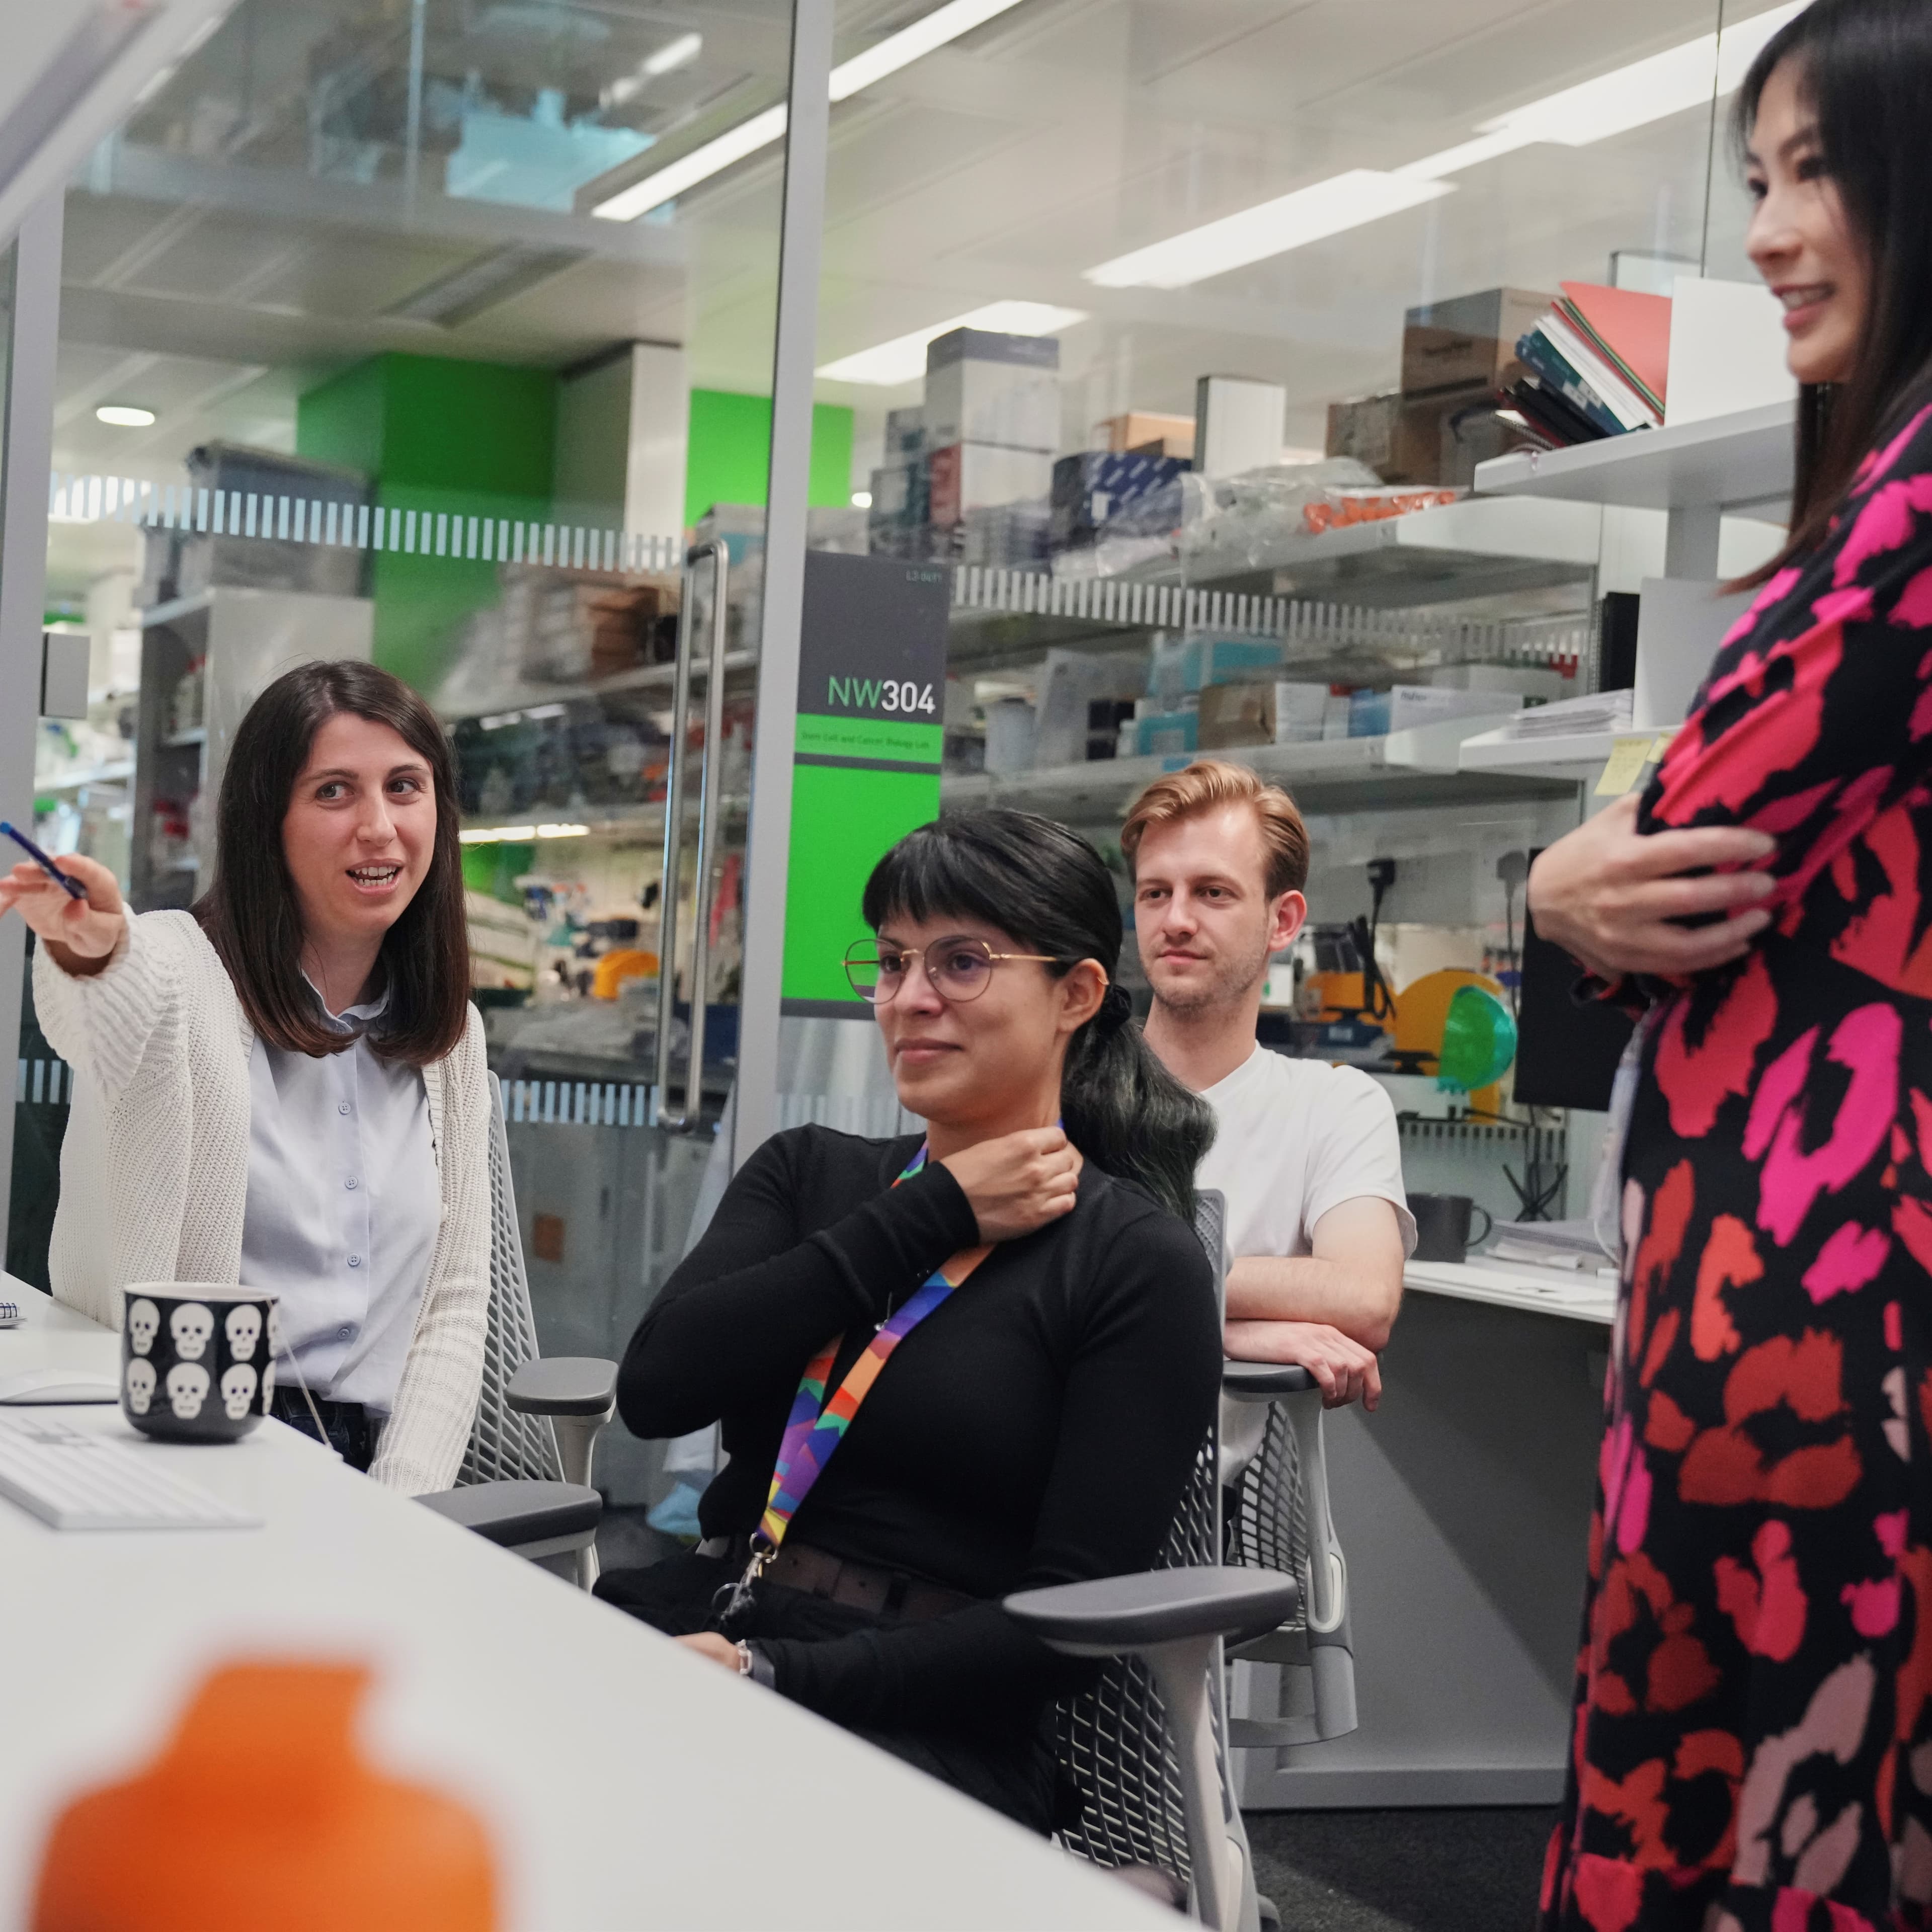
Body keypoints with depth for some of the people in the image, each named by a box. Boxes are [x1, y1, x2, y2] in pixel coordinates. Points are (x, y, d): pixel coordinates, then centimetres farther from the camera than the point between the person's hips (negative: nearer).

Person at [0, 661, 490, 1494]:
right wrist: (91, 950, -50)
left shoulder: (452, 1034, 15)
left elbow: (455, 1299, 13)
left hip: (368, 1472, 4)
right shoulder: (181, 971, 0)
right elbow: (92, 1024, -25)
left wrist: (398, 1519, -2)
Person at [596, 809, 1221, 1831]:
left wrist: (773, 1676, -17)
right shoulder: (808, 1173, 19)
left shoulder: (1139, 1265, 1)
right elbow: (655, 1387, 0)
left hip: (922, 1726, -5)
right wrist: (930, 1218, -1)